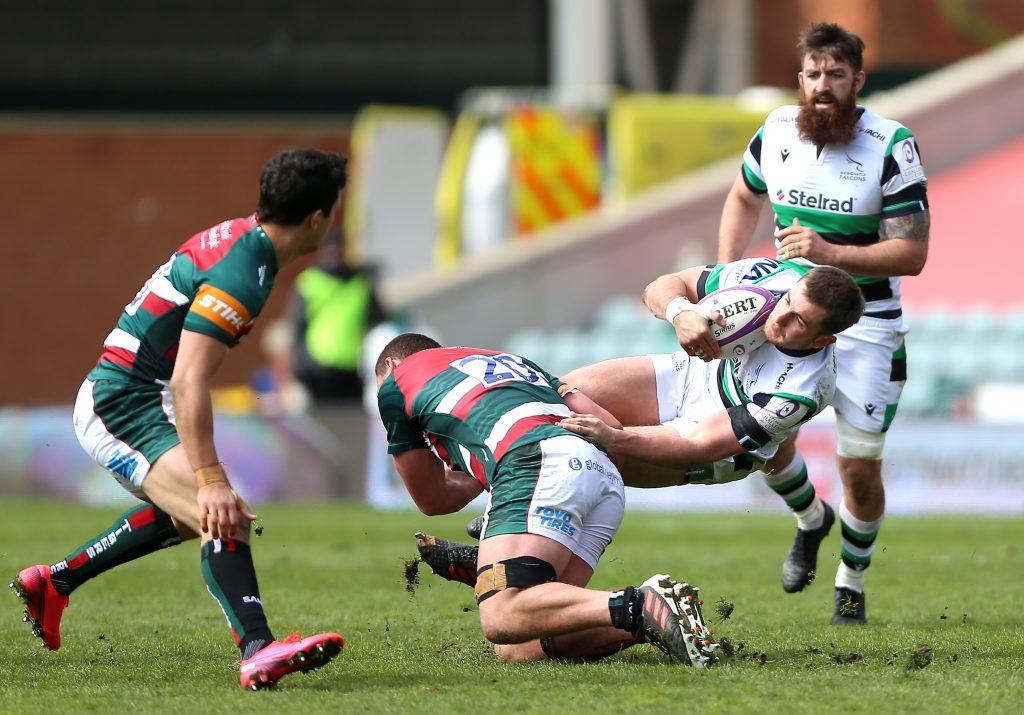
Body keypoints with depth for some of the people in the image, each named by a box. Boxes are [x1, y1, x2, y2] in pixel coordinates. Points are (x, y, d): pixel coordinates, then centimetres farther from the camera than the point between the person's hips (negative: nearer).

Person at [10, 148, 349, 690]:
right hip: (121, 406, -11)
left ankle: (52, 581, 43)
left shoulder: (239, 237, 7)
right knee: (225, 520, -27)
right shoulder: (240, 271, -24)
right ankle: (258, 653, -44)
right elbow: (188, 381, -31)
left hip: (122, 397, 11)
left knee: (186, 516, 33)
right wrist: (212, 480, -35)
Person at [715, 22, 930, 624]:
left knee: (860, 467, -3)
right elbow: (745, 198, 19)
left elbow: (912, 253, -19)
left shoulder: (891, 146, -17)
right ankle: (811, 519, 28)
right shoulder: (776, 133, -4)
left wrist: (831, 253, -31)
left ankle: (852, 584, 21)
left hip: (868, 325, -4)